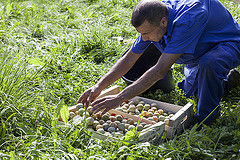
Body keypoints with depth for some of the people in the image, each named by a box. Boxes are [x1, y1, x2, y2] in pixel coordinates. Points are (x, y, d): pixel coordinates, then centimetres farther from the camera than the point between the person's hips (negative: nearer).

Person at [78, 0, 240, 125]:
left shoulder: (186, 20, -43)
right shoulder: (153, 18, -19)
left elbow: (160, 70, -45)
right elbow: (129, 59, -11)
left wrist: (120, 98, -43)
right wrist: (98, 87, -20)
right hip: (197, 52, 8)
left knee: (208, 62, -39)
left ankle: (207, 118, -14)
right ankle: (225, 80, 37)